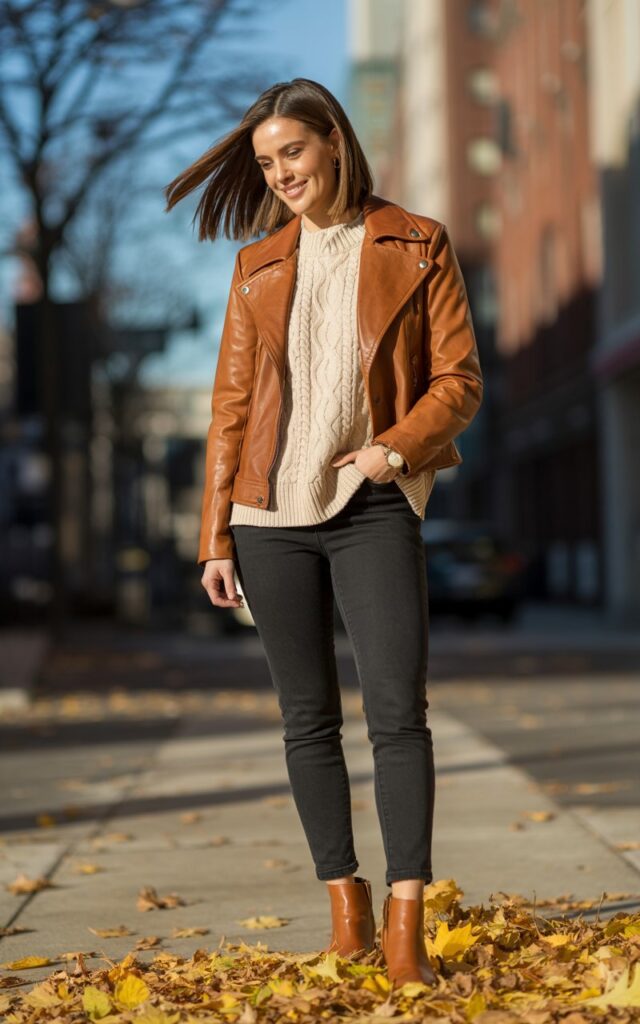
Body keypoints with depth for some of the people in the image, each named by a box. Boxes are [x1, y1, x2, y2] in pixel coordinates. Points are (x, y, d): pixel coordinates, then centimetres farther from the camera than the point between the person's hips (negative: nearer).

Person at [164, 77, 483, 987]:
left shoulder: (418, 246, 4)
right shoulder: (259, 268, 11)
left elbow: (459, 380, 1)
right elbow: (231, 404, 10)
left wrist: (401, 445, -18)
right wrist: (216, 537, 5)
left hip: (374, 507, -3)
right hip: (271, 511, 3)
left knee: (398, 711, -13)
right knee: (309, 717, 5)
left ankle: (407, 929, -12)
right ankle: (347, 909, 15)